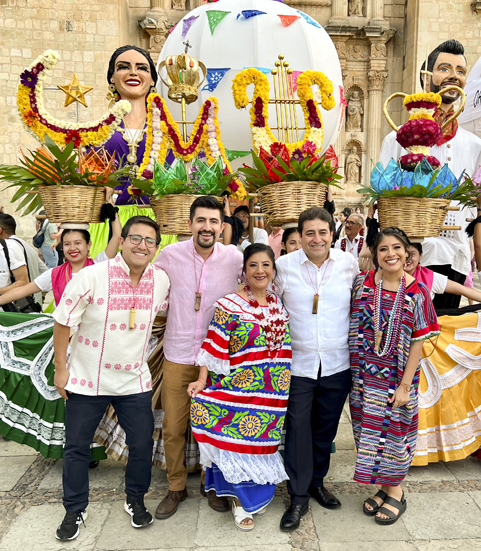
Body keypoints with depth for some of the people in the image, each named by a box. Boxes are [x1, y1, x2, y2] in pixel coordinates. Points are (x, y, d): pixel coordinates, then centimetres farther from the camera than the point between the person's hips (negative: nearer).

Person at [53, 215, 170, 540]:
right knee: (76, 447, 13)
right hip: (87, 379, -2)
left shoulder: (162, 280, -8)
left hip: (135, 381, 2)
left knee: (142, 444, 9)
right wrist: (60, 367, -7)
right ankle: (75, 510, 36)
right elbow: (63, 322, -10)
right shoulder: (92, 276, -18)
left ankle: (136, 501, 36)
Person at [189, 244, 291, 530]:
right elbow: (214, 348, -9)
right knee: (239, 442, 1)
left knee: (265, 441, 14)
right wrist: (202, 380, -14)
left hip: (274, 396, 5)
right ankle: (242, 502, 23)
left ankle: (259, 494, 36)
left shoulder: (280, 305, 8)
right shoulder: (229, 306, -8)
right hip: (238, 391, -4)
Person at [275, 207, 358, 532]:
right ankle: (299, 497, 20)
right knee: (298, 428, 2)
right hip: (298, 362, -2)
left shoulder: (349, 264, 0)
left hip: (337, 362, 2)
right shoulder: (284, 265, -5)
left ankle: (317, 481, 39)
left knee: (326, 428, 16)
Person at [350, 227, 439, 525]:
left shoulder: (417, 291, -10)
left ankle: (396, 491, 33)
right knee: (368, 428, 13)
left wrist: (405, 385, -11)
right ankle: (383, 486, 36)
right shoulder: (361, 282, -4)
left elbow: (418, 341, -9)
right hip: (364, 374, 3)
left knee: (394, 428, 10)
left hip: (397, 376, -3)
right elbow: (350, 325, 6)